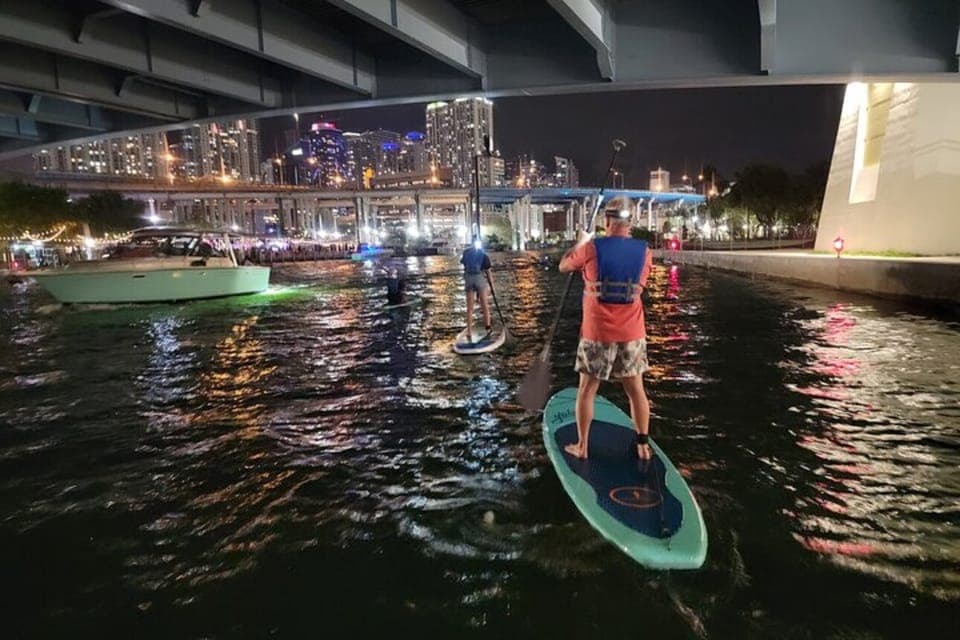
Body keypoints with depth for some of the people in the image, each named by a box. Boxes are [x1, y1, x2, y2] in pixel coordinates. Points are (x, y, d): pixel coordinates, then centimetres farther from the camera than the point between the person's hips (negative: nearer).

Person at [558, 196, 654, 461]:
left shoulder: (592, 248, -11)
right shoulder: (644, 251, -3)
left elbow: (564, 266, 7)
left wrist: (580, 243, 23)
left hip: (597, 333, -2)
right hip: (632, 333, 2)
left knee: (587, 390, 11)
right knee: (636, 390, 13)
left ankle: (581, 447, 19)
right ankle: (643, 446, 22)